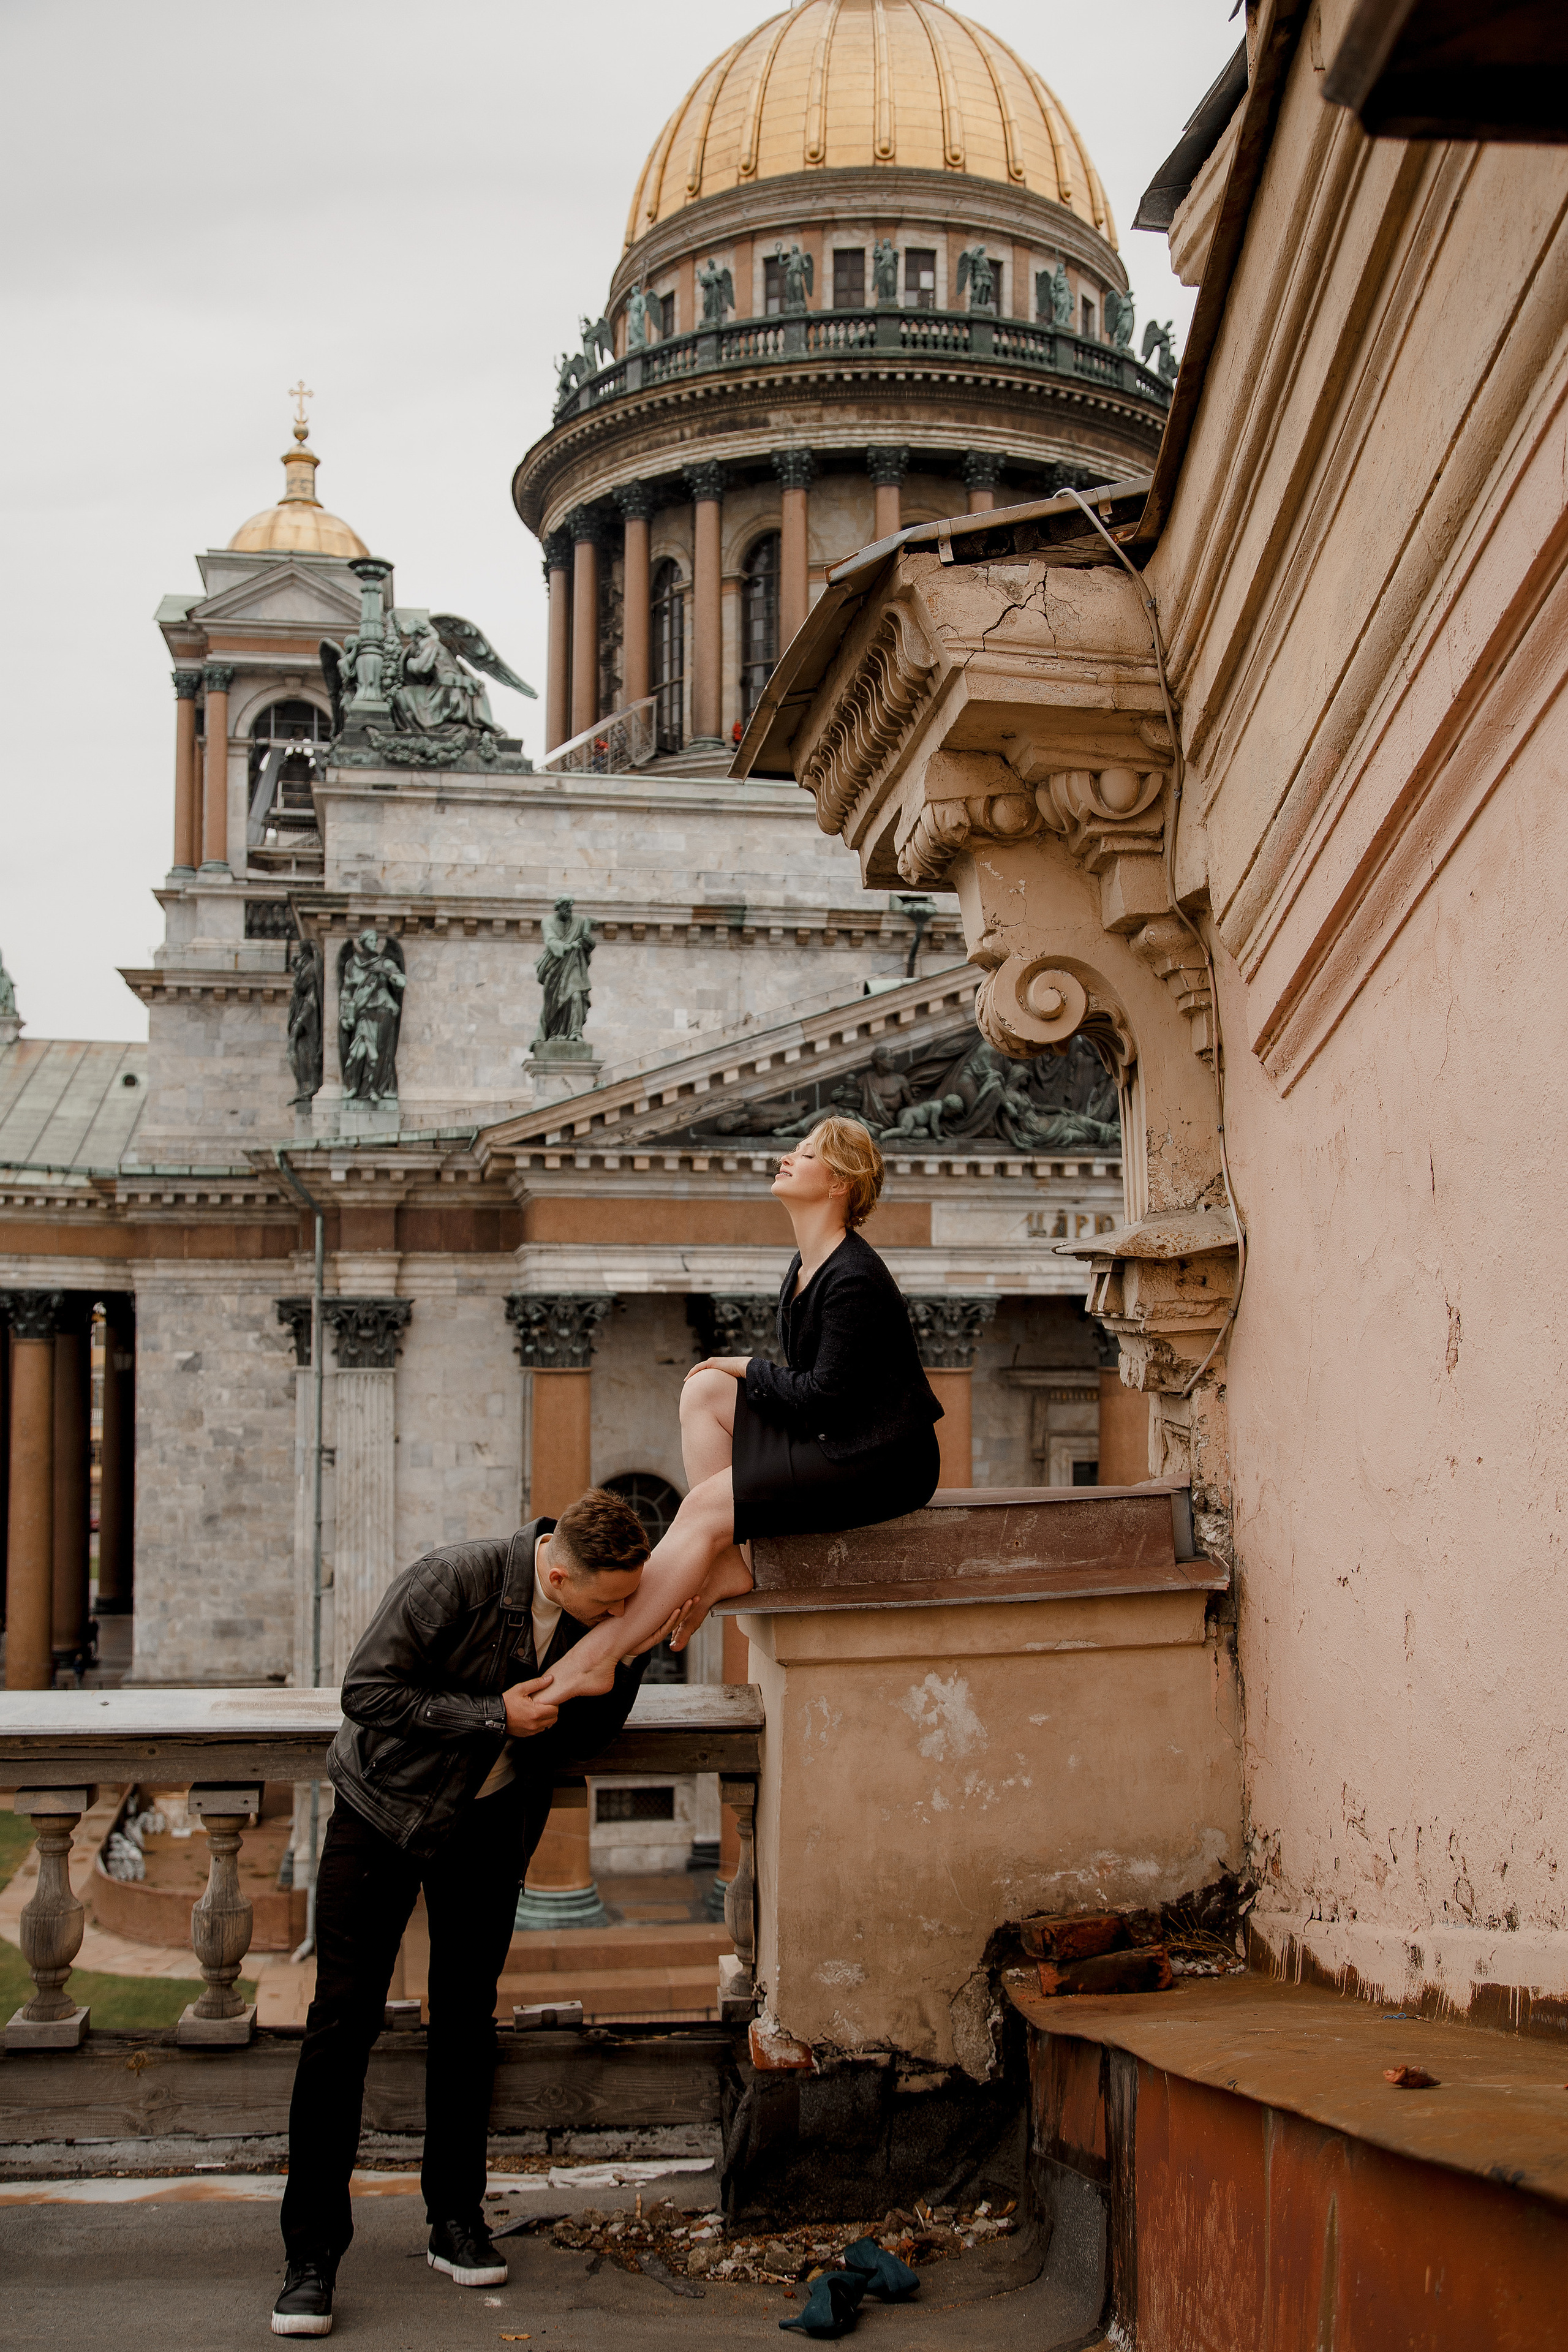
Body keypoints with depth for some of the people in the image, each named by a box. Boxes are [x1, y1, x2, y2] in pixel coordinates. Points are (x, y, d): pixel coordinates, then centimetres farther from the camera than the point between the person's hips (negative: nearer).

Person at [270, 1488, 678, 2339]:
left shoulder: (598, 1612, -11)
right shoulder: (454, 1581, -28)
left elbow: (584, 1736, -2)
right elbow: (366, 1691, -25)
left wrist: (628, 1657, -20)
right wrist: (496, 1714, -29)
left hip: (488, 1823, 4)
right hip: (386, 1807, -4)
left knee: (467, 2016, 7)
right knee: (343, 2018, -6)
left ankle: (456, 2220, 21)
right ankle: (311, 2251, -1)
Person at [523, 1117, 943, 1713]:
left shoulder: (855, 1280, -21)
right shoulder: (806, 1265, 11)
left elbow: (822, 1397, -20)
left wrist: (748, 1367, -5)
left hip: (882, 1462, -10)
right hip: (831, 1440, 10)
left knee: (701, 1511, -16)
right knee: (705, 1389, -1)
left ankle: (601, 1656, -12)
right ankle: (725, 1562, -6)